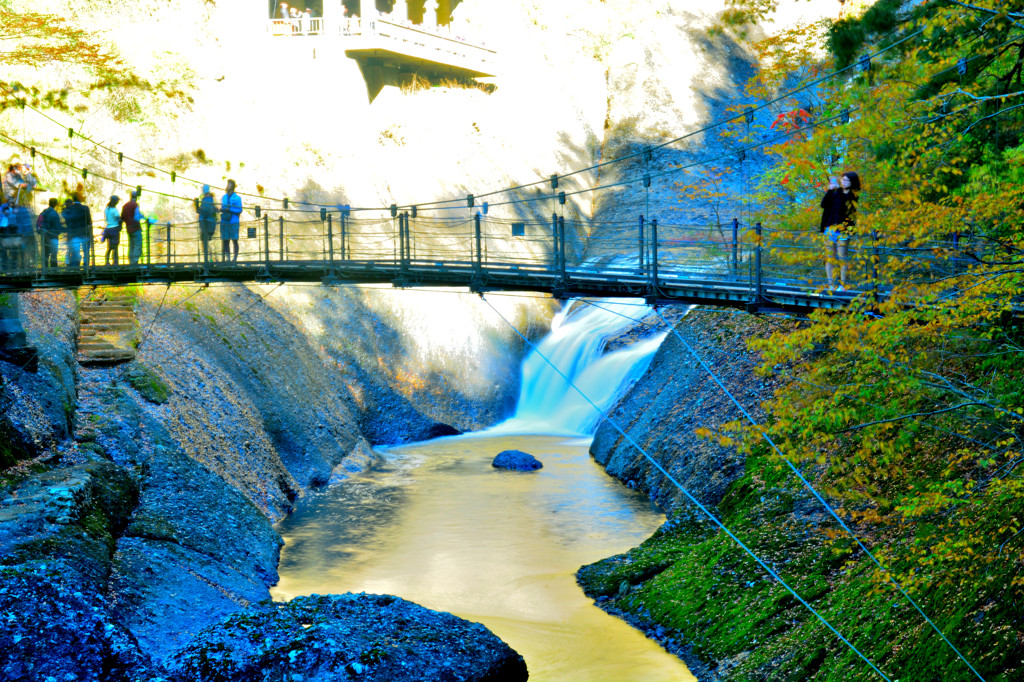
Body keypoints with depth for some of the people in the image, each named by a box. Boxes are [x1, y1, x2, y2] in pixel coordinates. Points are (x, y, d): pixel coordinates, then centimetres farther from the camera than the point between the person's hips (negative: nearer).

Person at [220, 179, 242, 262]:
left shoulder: (237, 198, -2)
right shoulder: (224, 197, 14)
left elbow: (239, 210, -7)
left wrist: (229, 210, -15)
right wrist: (221, 209, -2)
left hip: (233, 222, -4)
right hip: (224, 221, 4)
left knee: (234, 240, -2)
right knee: (225, 240, 1)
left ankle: (235, 258, 3)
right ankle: (227, 258, 4)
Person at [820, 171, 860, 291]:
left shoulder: (853, 196, 2)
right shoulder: (836, 193, 14)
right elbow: (824, 204, 4)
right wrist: (830, 190, -7)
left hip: (842, 230, -4)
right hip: (830, 228, 4)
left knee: (841, 257, -6)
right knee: (829, 257, 3)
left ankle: (842, 284, -1)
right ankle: (831, 284, 6)